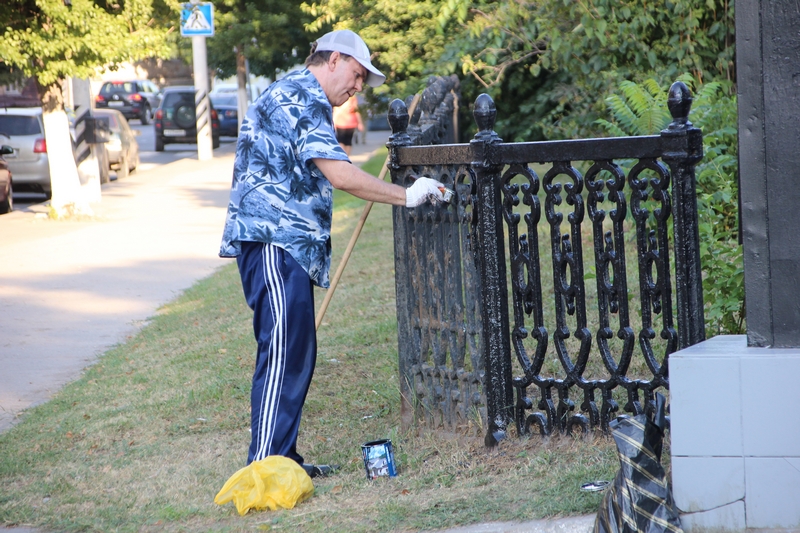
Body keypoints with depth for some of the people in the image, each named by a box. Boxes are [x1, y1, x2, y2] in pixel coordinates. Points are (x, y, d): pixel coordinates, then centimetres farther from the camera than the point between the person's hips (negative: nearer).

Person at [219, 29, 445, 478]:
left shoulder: (295, 95, 26)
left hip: (287, 243, 11)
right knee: (283, 349, -14)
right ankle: (266, 466, -16)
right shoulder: (302, 96, -9)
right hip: (274, 239, -11)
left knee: (296, 351, 11)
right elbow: (340, 174, -18)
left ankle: (283, 458, 14)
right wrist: (406, 196, -11)